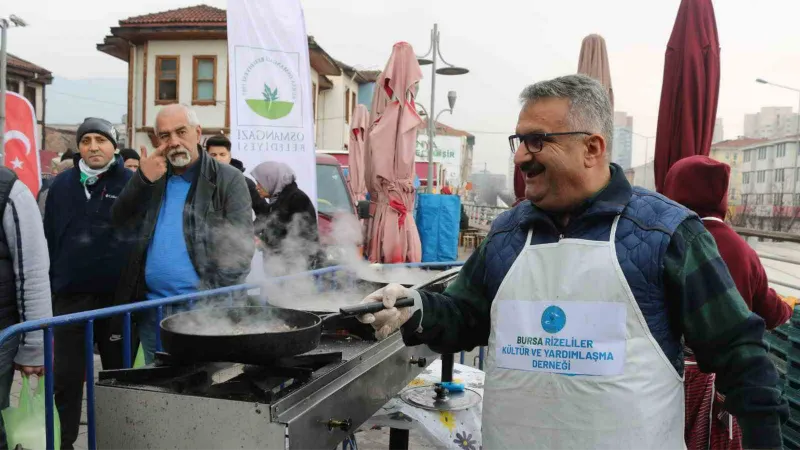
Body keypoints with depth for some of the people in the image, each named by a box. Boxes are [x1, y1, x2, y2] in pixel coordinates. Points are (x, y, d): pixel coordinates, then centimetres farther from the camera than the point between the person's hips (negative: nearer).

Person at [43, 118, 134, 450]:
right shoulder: (62, 184, 6)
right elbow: (49, 239, 8)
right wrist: (49, 287, 5)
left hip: (119, 295, -2)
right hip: (71, 295, 2)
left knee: (119, 373, 11)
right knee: (66, 376, 6)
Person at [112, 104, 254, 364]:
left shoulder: (228, 180, -4)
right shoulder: (152, 176, 12)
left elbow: (240, 247, -9)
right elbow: (120, 221, 5)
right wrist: (142, 180, -11)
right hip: (151, 311, 5)